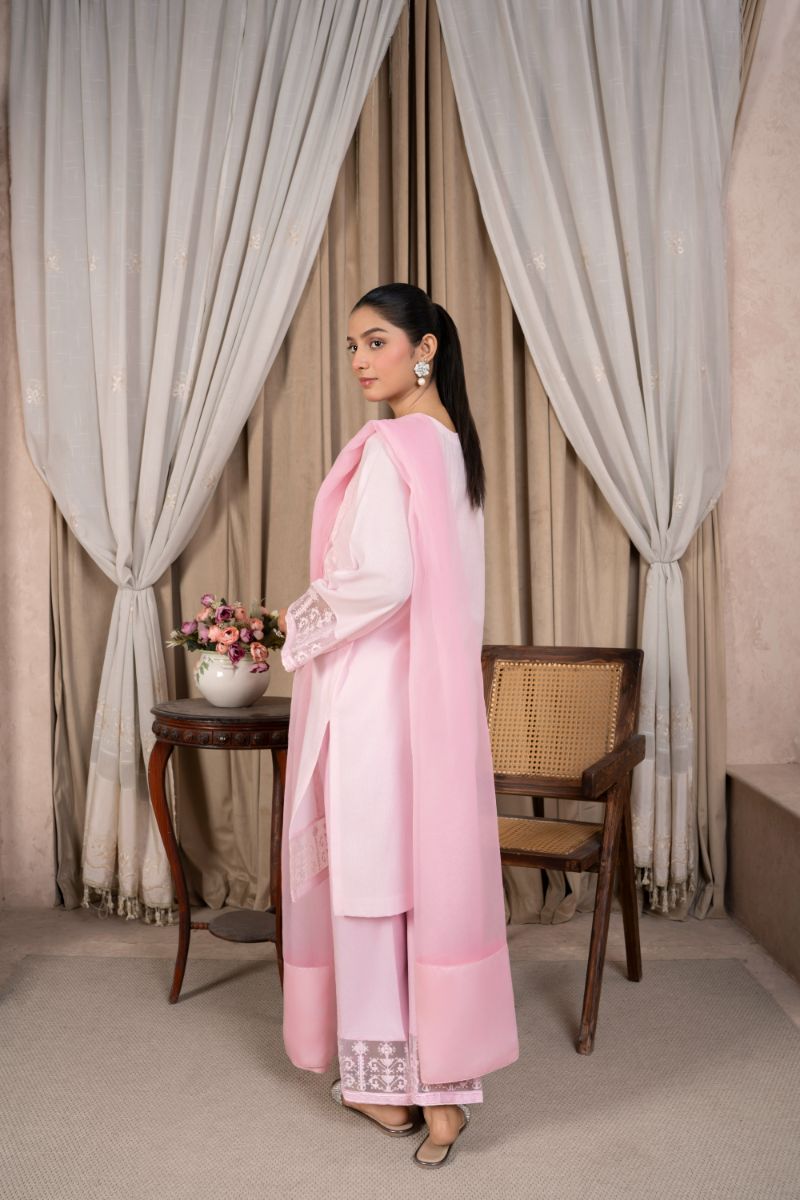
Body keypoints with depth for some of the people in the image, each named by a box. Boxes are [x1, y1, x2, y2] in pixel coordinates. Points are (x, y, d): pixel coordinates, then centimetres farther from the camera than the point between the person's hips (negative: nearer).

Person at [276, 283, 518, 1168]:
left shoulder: (387, 447, -15)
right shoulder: (454, 442, 11)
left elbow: (383, 579, -24)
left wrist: (304, 624, -8)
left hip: (373, 692, -8)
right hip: (440, 691, 9)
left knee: (371, 874, 3)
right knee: (435, 865, 12)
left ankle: (390, 1082, 15)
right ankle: (444, 1083, 23)